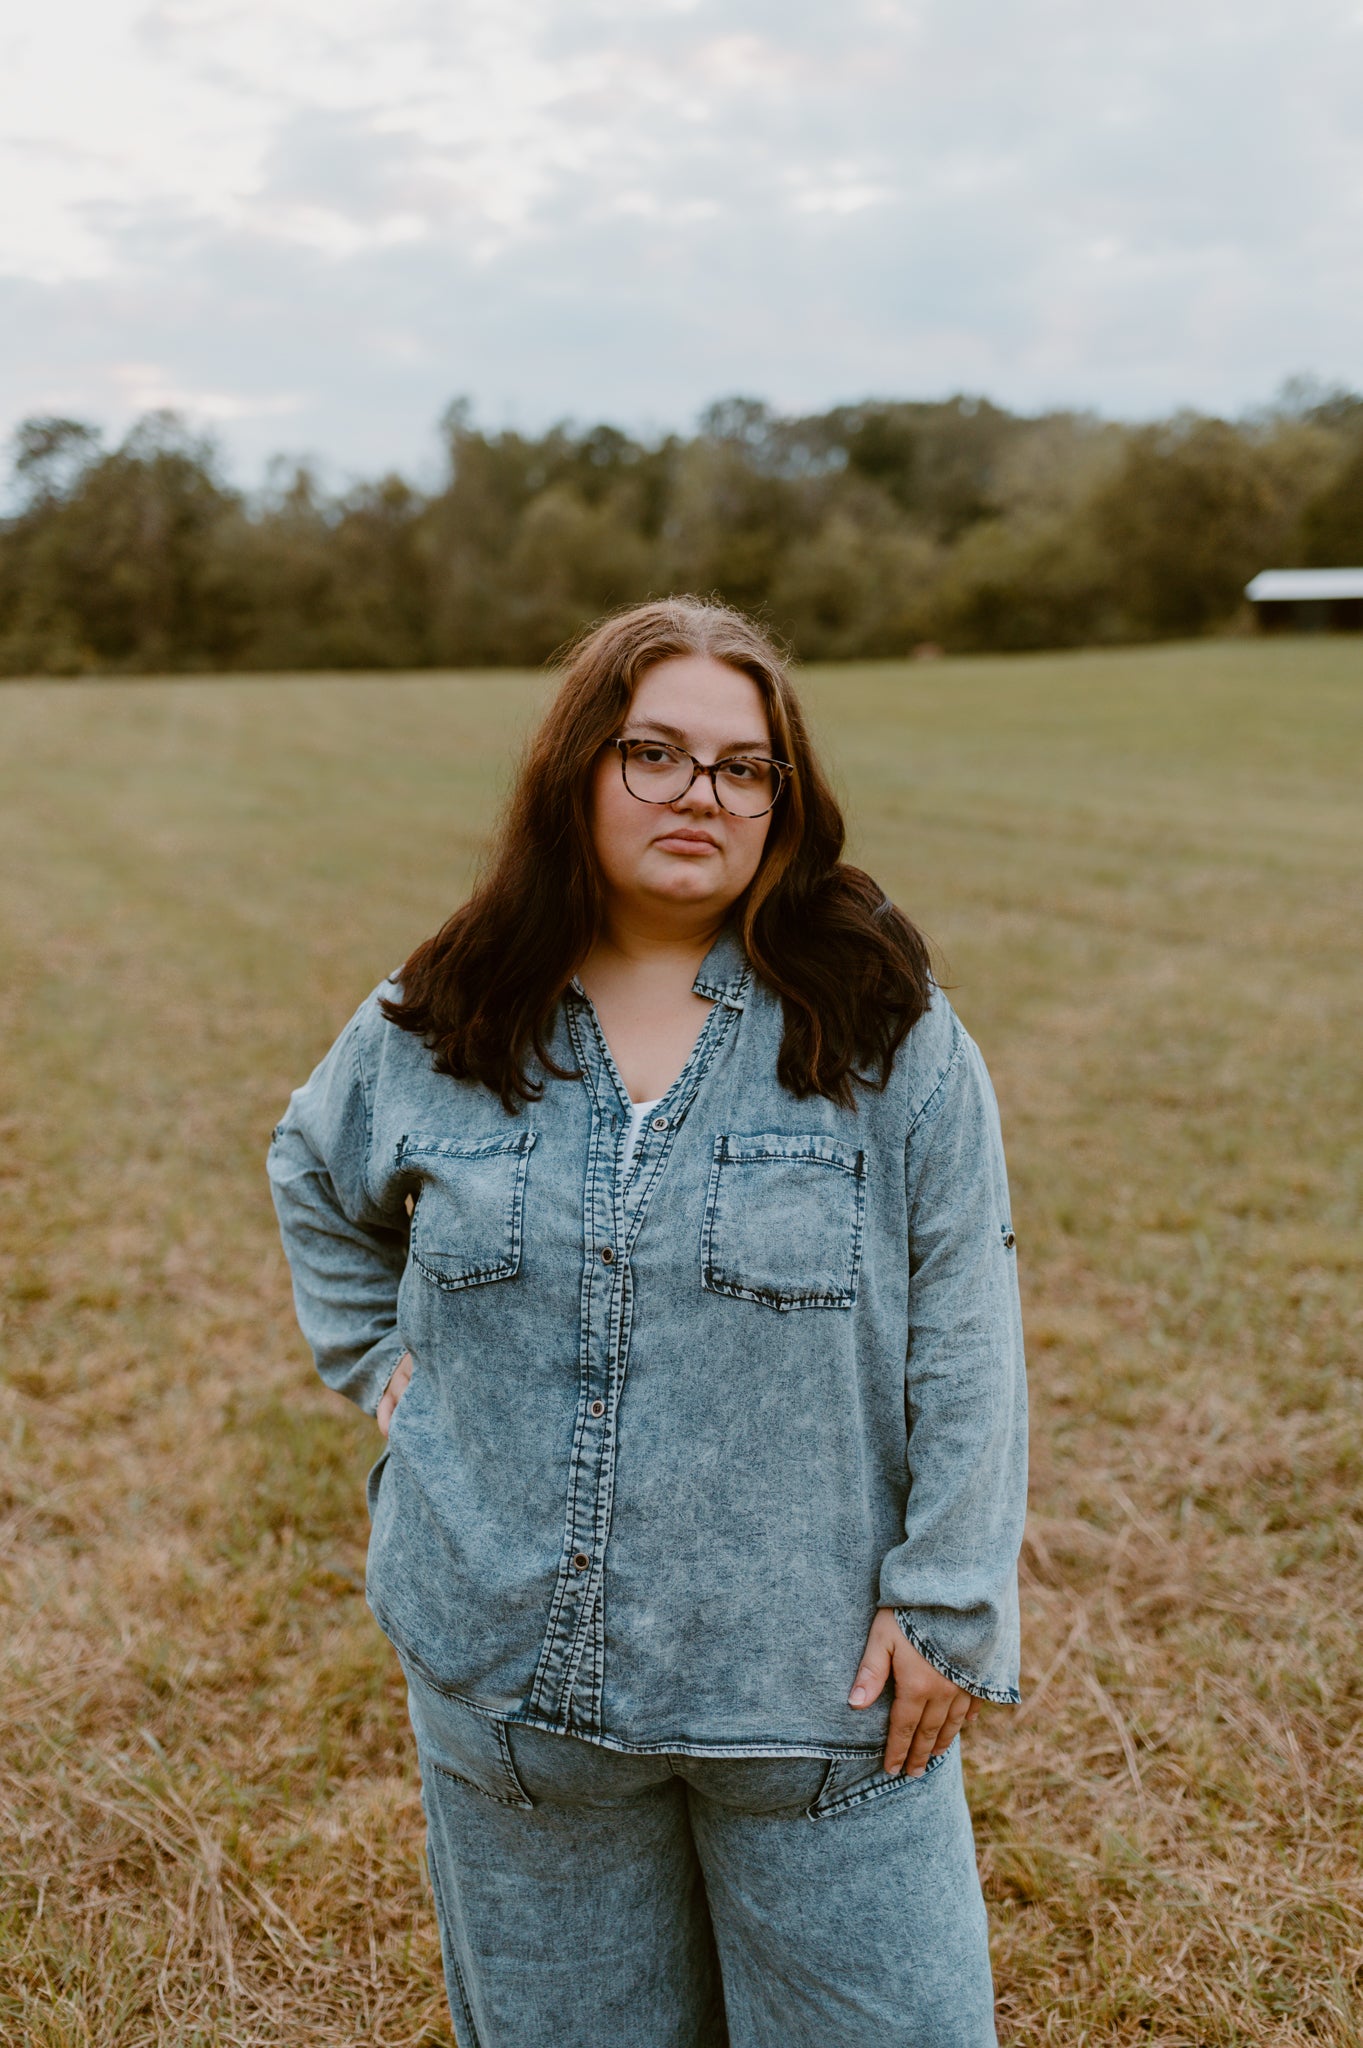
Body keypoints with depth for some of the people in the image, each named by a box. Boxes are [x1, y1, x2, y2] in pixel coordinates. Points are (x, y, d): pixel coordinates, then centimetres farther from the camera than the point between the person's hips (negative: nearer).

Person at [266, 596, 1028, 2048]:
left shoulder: (885, 1027, -8)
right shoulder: (431, 1030, 0)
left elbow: (963, 1334, -7)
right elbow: (316, 1182, 21)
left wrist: (947, 1601, -9)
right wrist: (383, 1361, 9)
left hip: (816, 1679, -2)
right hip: (512, 1675, 3)